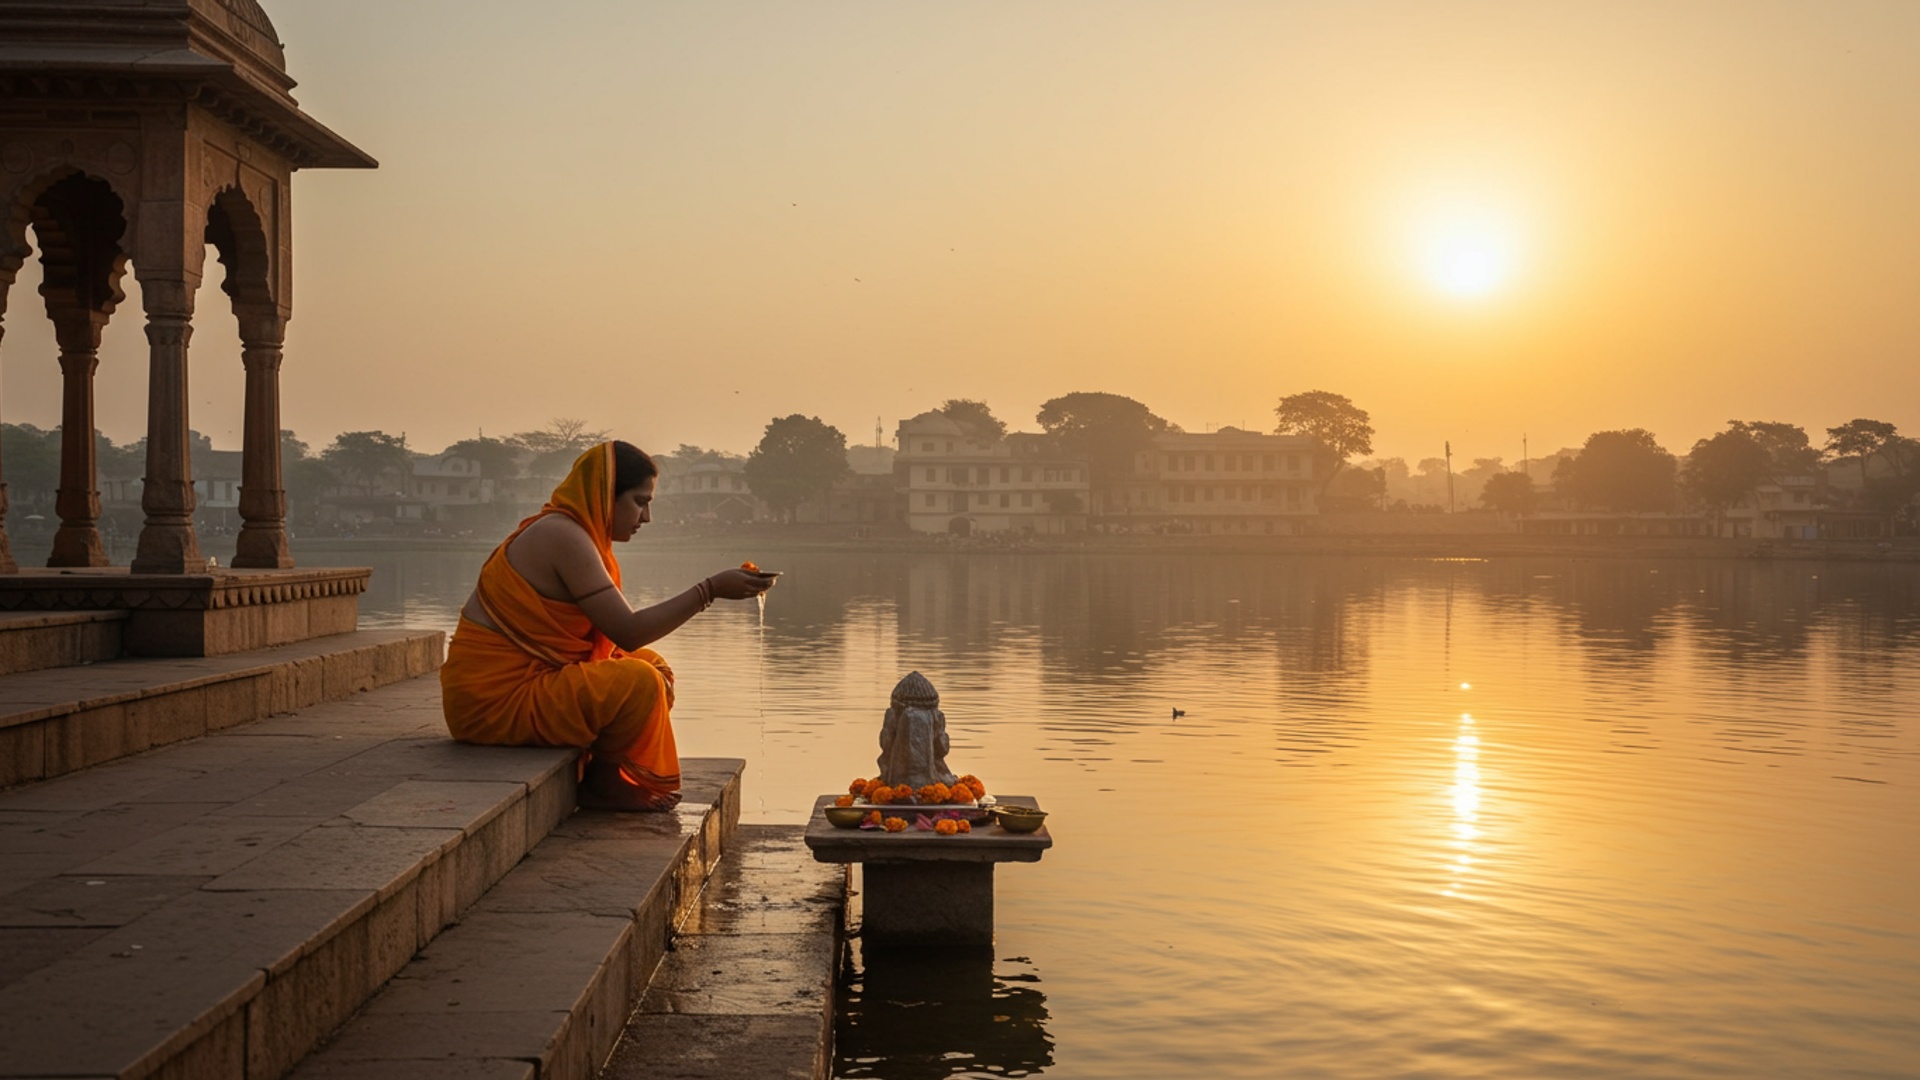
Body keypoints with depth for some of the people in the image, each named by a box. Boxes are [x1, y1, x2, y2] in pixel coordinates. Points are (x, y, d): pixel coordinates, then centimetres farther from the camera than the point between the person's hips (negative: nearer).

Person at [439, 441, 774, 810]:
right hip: (497, 699, -10)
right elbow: (628, 631, -22)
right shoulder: (563, 535, -18)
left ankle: (603, 774, 7)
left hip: (527, 681, 10)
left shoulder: (569, 531, 12)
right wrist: (710, 589, -19)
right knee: (638, 684, -22)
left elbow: (615, 634, 12)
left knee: (653, 666, 13)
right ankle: (604, 784, -1)